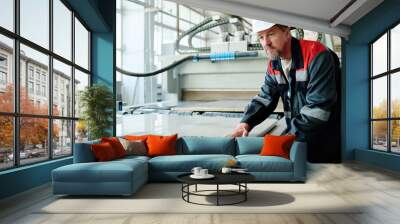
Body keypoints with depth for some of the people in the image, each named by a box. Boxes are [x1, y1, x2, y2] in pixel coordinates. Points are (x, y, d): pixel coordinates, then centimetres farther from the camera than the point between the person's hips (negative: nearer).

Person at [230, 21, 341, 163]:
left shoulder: (316, 56, -22)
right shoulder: (274, 64, 3)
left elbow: (318, 107, -27)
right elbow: (265, 97, 5)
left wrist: (291, 135, -26)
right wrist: (246, 122, -13)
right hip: (296, 135, 7)